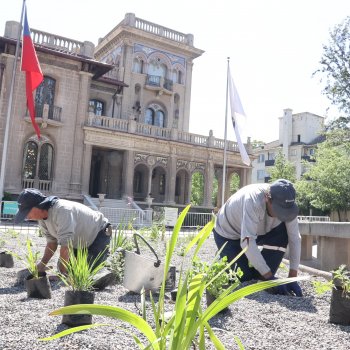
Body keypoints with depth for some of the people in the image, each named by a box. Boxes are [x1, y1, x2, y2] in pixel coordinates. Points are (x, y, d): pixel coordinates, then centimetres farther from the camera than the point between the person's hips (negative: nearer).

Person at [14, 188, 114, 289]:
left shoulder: (62, 210, -37)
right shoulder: (42, 218, -7)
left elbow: (65, 245, -37)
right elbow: (51, 242, -1)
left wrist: (63, 272, -31)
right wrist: (42, 263, -16)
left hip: (100, 234, -9)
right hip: (81, 241, 9)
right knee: (63, 266, 6)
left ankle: (104, 274, 9)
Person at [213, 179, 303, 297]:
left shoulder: (286, 204, -23)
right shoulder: (253, 200, -40)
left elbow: (295, 238, -20)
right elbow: (247, 242, -44)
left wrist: (292, 277, -26)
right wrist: (270, 277, -42)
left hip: (256, 231, 5)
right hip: (228, 234, -5)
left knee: (283, 234, -21)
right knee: (244, 278, -15)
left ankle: (260, 279, -7)